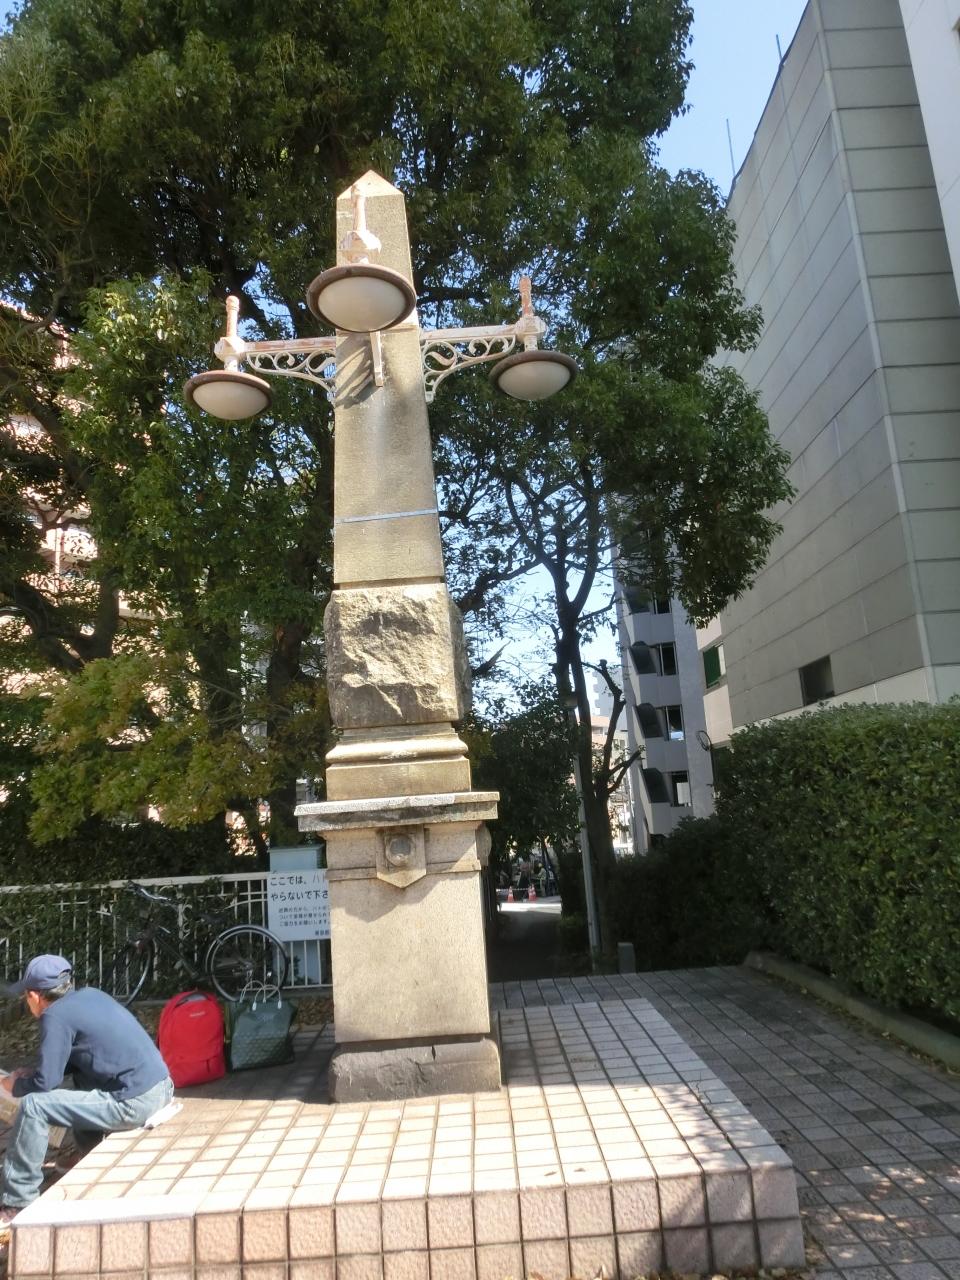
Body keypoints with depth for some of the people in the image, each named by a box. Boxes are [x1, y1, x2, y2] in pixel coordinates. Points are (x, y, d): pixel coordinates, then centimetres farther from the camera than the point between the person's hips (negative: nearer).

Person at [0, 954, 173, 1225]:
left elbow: (46, 1083, -8)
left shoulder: (56, 1016, -9)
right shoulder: (91, 995, 14)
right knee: (80, 1080, 32)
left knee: (33, 1106, -5)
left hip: (135, 1103, -9)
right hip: (161, 1086, 9)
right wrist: (32, 1074, 23)